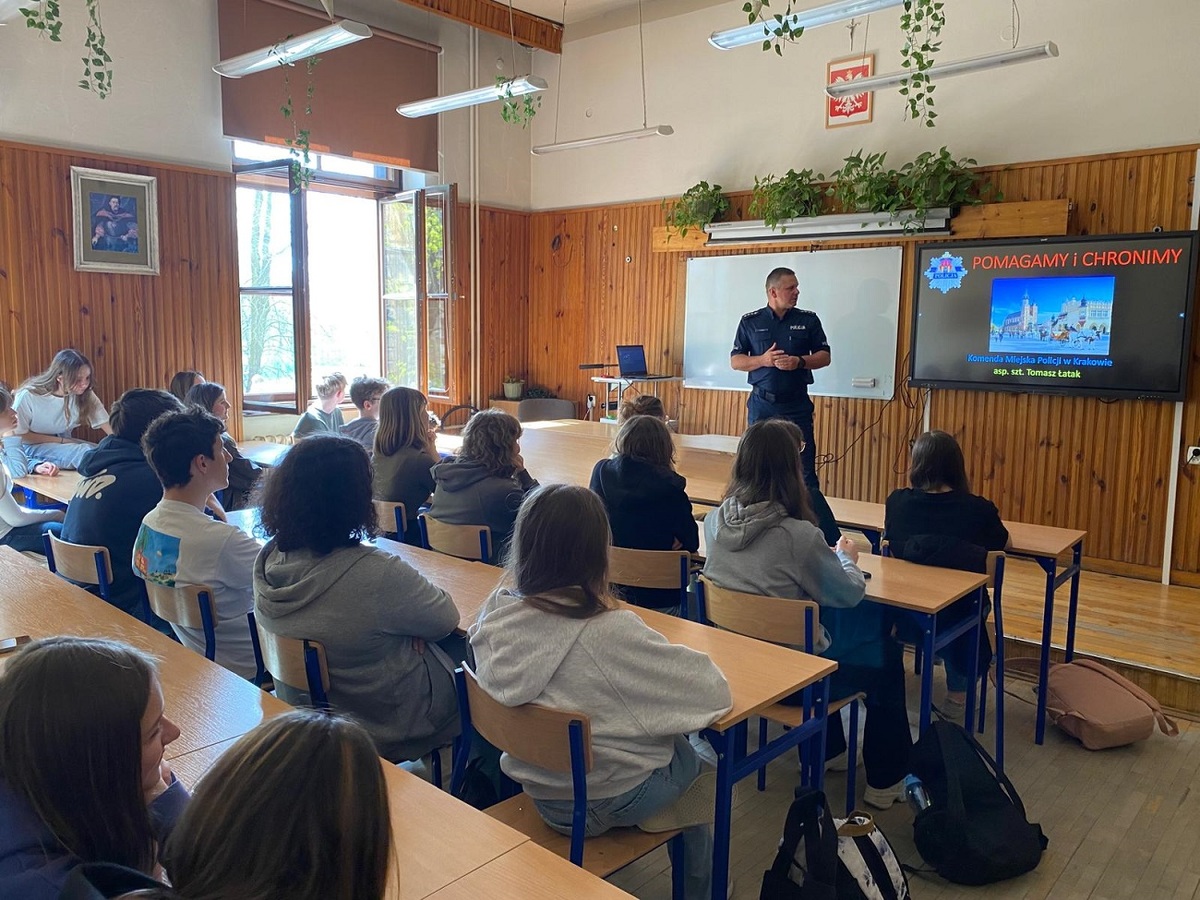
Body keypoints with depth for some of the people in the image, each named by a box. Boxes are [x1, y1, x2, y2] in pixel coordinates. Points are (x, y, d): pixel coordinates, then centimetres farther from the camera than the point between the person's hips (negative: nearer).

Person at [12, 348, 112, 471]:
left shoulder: (85, 395, -14)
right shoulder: (28, 396, -22)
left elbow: (110, 428, -17)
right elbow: (19, 435, -11)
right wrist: (61, 440, -16)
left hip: (65, 443, 4)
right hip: (32, 446, -4)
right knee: (85, 452, -30)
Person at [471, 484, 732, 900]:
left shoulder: (496, 615, -17)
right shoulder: (611, 633, -32)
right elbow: (712, 690, -23)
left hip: (538, 792, 5)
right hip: (612, 800, -5)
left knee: (677, 742, 29)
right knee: (696, 756, 27)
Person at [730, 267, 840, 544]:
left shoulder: (808, 320, 4)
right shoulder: (750, 321, 4)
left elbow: (824, 356, 5)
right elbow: (735, 360, 4)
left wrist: (800, 362, -14)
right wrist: (763, 360, -14)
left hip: (797, 404, -1)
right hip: (762, 403, 1)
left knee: (805, 472, -4)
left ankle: (830, 538, 1)